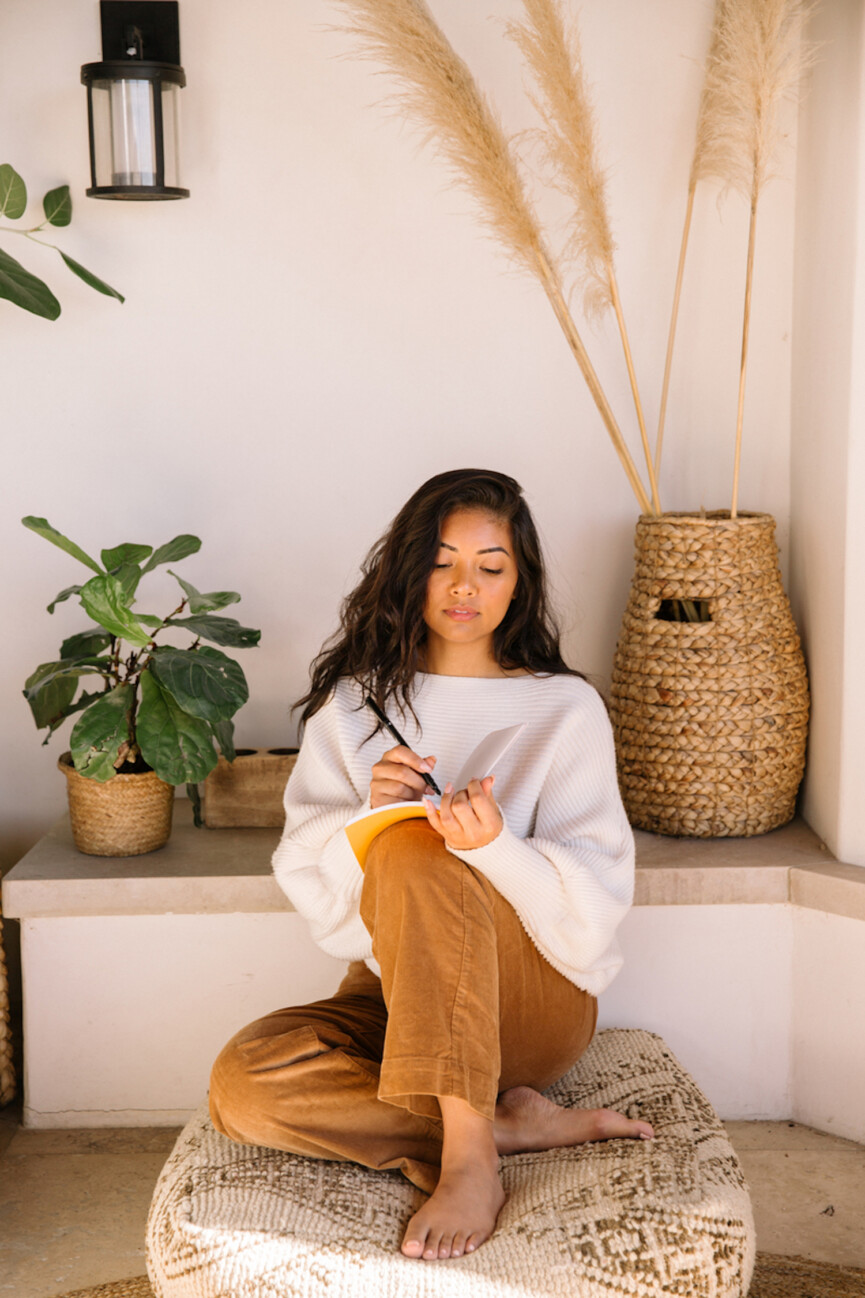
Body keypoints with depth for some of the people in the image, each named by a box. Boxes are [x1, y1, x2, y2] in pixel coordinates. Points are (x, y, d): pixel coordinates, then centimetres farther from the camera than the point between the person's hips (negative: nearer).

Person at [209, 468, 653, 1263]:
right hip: (391, 998, 3)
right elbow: (308, 884, 0)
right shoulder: (354, 703, 8)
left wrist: (496, 845, -30)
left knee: (415, 849, -33)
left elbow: (595, 905, -10)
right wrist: (367, 812, -20)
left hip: (535, 1000, -3)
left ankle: (468, 1158, -32)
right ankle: (511, 1124, -18)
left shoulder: (565, 708, 1)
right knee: (242, 1083, -28)